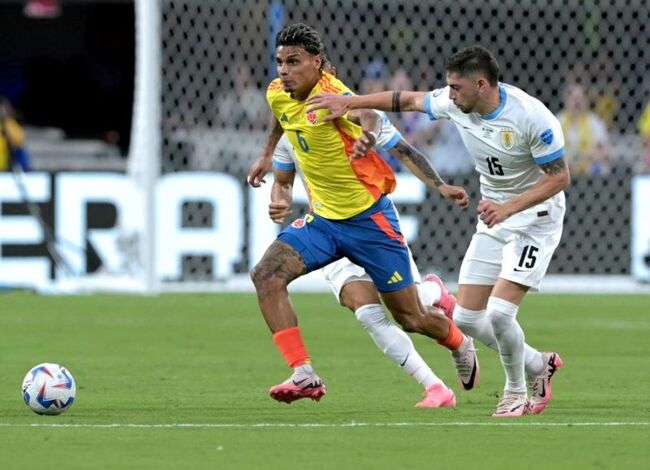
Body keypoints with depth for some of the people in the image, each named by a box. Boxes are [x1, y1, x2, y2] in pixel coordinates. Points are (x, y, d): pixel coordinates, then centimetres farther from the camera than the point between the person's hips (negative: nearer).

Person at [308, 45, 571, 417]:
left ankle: (516, 392, 7)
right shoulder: (455, 103, -8)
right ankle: (538, 365, 25)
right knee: (466, 318, 2)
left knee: (499, 313, -20)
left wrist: (509, 208, -28)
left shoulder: (531, 117, -26)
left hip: (535, 216, -7)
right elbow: (408, 100, 8)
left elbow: (560, 177, -19)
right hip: (494, 218, 7)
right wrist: (349, 102, 6)